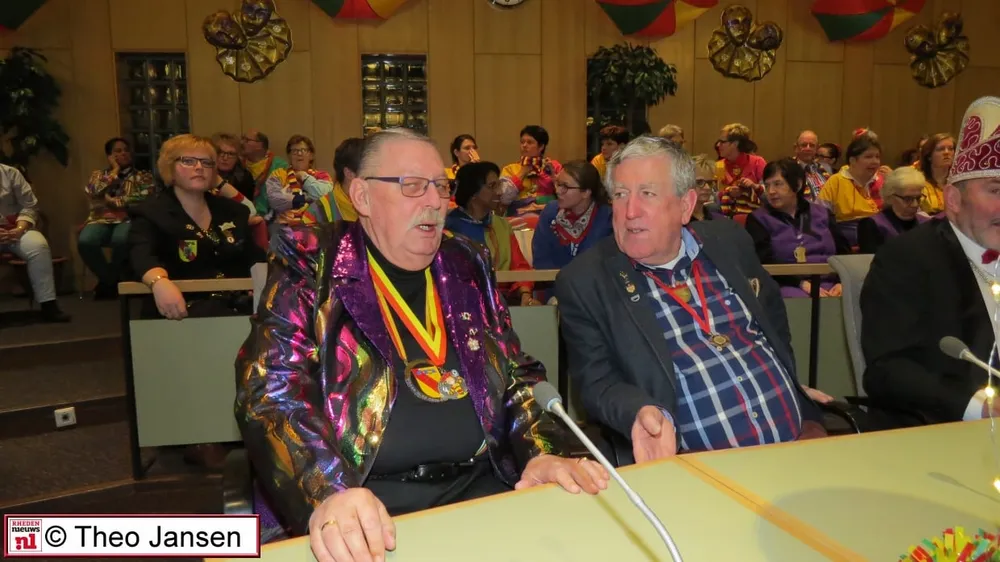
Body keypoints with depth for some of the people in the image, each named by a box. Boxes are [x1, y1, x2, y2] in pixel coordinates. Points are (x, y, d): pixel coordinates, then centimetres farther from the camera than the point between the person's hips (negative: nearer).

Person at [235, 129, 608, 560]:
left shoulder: (468, 267, 12)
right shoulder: (310, 264, -1)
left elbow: (517, 375, 15)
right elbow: (271, 388, -10)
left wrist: (542, 453, -4)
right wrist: (328, 493, -26)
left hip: (479, 485, 4)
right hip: (364, 497, -3)